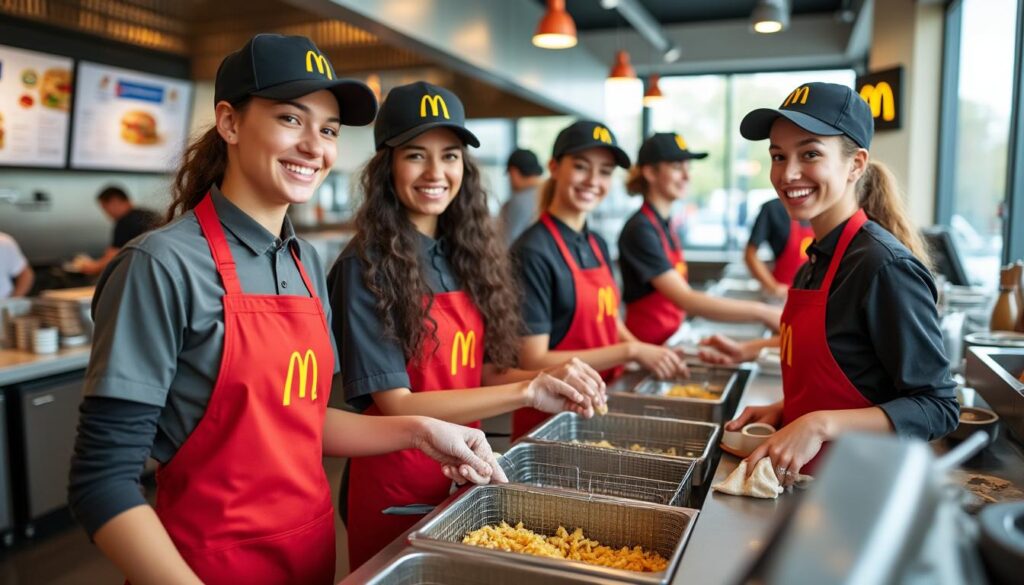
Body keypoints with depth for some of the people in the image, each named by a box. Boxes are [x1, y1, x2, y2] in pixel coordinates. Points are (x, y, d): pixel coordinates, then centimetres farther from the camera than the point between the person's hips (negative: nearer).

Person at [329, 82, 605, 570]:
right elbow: (395, 404, -22)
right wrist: (528, 391, -29)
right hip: (394, 485, -6)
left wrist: (552, 382, -14)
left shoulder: (466, 254, 1)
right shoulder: (365, 267, -17)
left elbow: (477, 372, 4)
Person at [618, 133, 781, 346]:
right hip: (647, 345, -7)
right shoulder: (640, 230, -16)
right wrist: (760, 312, -28)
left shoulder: (665, 224, 9)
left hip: (669, 341, 7)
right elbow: (685, 299, -24)